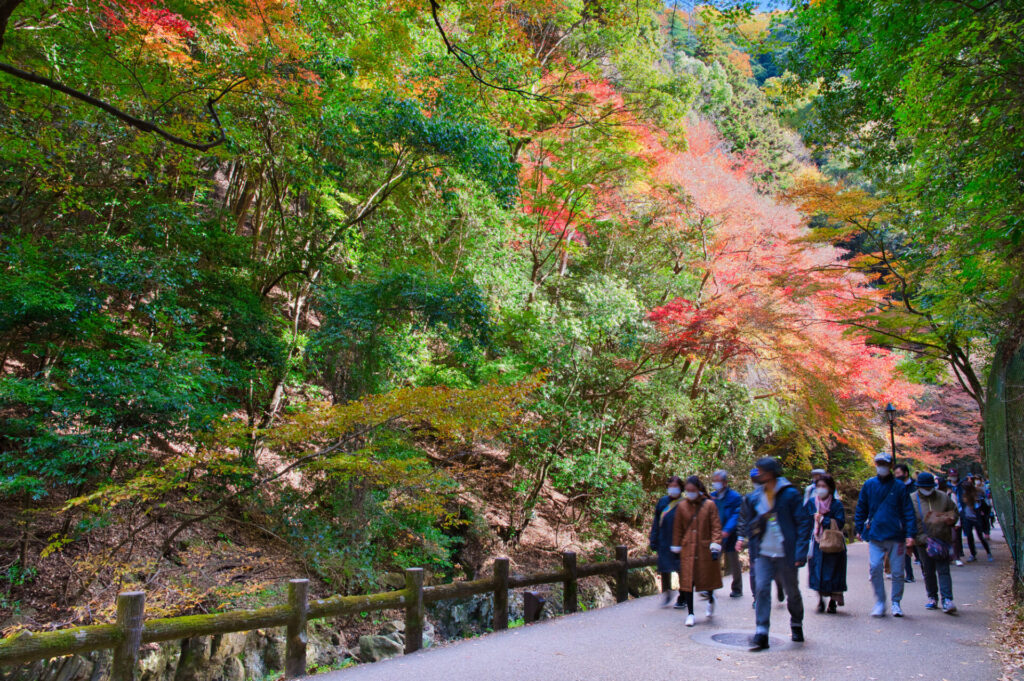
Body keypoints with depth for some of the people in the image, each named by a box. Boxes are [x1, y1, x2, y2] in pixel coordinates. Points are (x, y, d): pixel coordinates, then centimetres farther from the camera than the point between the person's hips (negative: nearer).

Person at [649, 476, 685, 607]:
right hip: (664, 542, 3)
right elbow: (656, 522, 10)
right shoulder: (662, 502, 6)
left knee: (682, 571, 6)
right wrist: (653, 541, 7)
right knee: (664, 569, 5)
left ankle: (683, 597, 20)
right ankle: (667, 595, 22)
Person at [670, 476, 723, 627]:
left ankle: (711, 599, 43)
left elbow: (716, 527, -4)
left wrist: (715, 546, -13)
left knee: (708, 577, 10)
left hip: (705, 549, -1)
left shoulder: (709, 505, -3)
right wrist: (676, 549, 8)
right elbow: (677, 529, 8)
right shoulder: (682, 506, 2)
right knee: (687, 580, -3)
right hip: (687, 549, 1)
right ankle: (690, 613, 7)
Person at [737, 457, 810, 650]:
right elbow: (751, 525, 13)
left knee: (792, 592, 12)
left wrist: (800, 552, -14)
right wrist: (753, 552, 6)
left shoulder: (790, 494, -8)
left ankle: (796, 625, 37)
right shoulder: (756, 497, 5)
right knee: (762, 589, -8)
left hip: (786, 554, -3)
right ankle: (761, 632, -4)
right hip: (764, 554, 3)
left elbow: (803, 523, -8)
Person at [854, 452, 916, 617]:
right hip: (875, 535, 1)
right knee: (875, 568, -11)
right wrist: (860, 529, 10)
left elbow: (908, 512, 1)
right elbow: (861, 509, 13)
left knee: (897, 571, 5)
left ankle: (896, 603, 23)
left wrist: (910, 533, -7)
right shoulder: (869, 485, 6)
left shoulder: (899, 487, 2)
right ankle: (880, 603, 4)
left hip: (896, 535, 0)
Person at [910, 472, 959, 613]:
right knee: (928, 571, 9)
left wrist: (952, 519, -6)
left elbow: (955, 512, 17)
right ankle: (932, 598, 21)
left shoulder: (943, 497, 5)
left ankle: (947, 600, -7)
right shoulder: (911, 500, -2)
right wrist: (923, 538, -13)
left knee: (943, 570, -6)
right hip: (924, 541, 0)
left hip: (943, 539, 0)